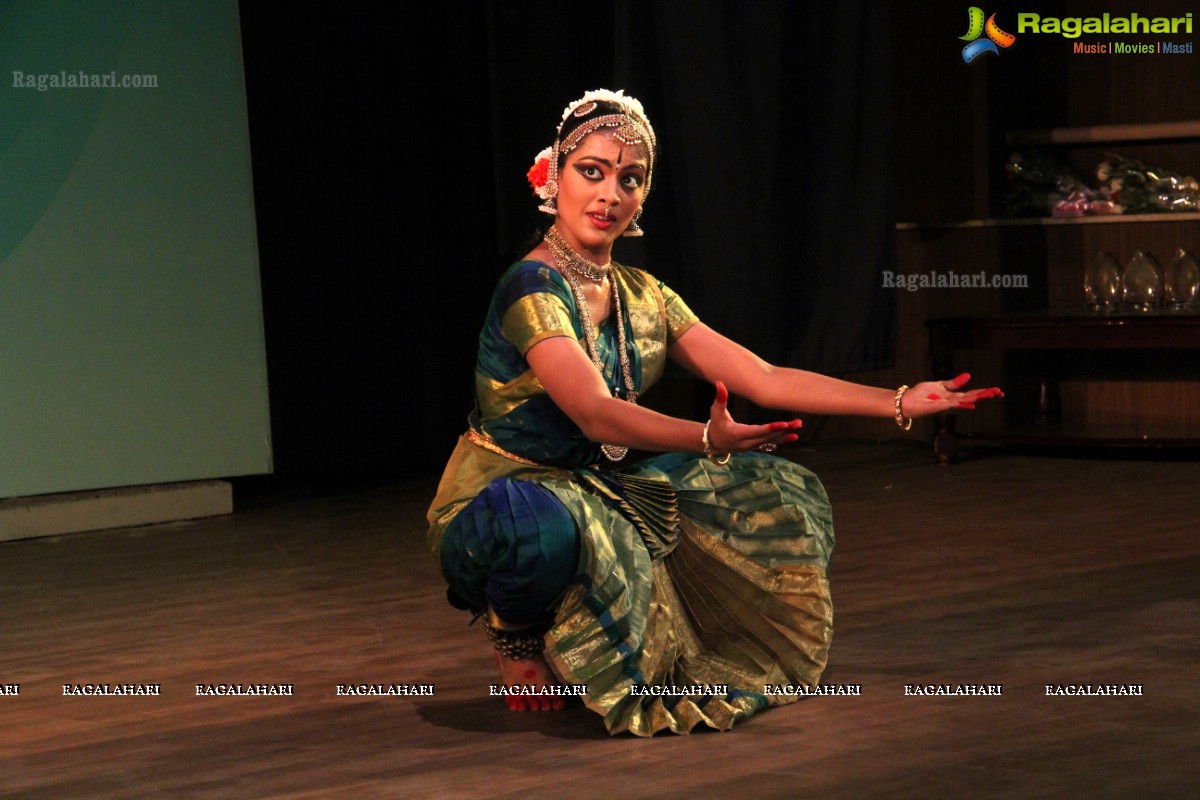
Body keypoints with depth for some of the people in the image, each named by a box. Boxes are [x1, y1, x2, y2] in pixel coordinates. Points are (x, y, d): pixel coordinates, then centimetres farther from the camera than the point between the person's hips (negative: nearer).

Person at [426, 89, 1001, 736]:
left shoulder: (644, 298, 5)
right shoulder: (532, 288, -20)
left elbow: (762, 379, 3)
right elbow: (595, 413, -34)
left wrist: (899, 403, -4)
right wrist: (708, 440, -51)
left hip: (591, 490, 8)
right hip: (496, 505, -8)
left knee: (779, 492, 5)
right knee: (549, 526, -44)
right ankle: (516, 636, -5)